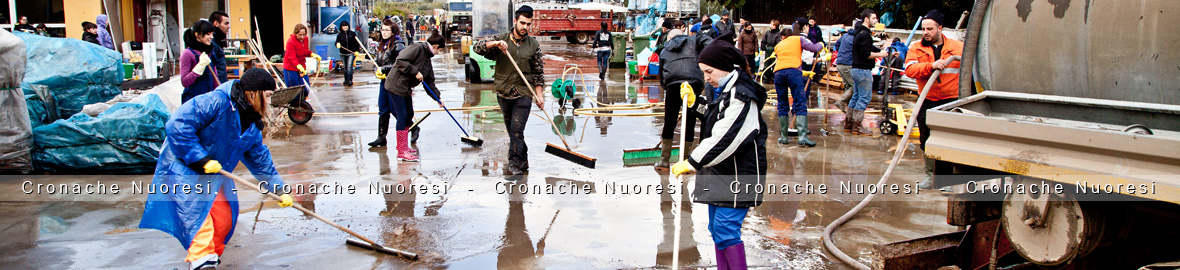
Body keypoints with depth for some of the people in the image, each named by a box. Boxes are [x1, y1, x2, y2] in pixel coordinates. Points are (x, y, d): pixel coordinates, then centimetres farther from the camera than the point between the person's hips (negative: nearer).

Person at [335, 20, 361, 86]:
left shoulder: (352, 34, 0)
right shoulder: (339, 35, 3)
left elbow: (357, 43, 4)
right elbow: (337, 42, 2)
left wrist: (357, 51, -2)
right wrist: (337, 44, -23)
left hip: (352, 53, -3)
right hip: (343, 54, 3)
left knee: (349, 66, -16)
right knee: (345, 67, 12)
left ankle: (349, 80, -21)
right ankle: (346, 80, 25)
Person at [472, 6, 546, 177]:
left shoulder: (534, 46, 2)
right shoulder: (501, 39, 2)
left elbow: (538, 73, 5)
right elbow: (478, 48, -8)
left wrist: (539, 94, -1)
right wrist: (495, 44, -24)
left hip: (523, 95, -2)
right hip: (503, 94, 2)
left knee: (517, 131, -10)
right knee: (512, 132, 12)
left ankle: (515, 165, -6)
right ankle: (523, 162, 26)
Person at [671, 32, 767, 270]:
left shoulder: (741, 97, -19)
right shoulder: (718, 90, 11)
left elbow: (724, 140, -24)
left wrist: (691, 163, -20)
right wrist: (694, 101, 10)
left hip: (738, 175, -10)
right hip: (718, 172, 10)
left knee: (726, 230, -13)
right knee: (716, 229, 13)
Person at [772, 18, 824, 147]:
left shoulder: (778, 45, 30)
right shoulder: (799, 39, 19)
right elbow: (814, 48, 4)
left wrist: (803, 72, 32)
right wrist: (821, 45, 28)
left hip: (778, 72, 4)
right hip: (794, 71, -3)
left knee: (782, 105, 12)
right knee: (800, 104, -6)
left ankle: (783, 136, 13)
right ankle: (802, 137, -19)